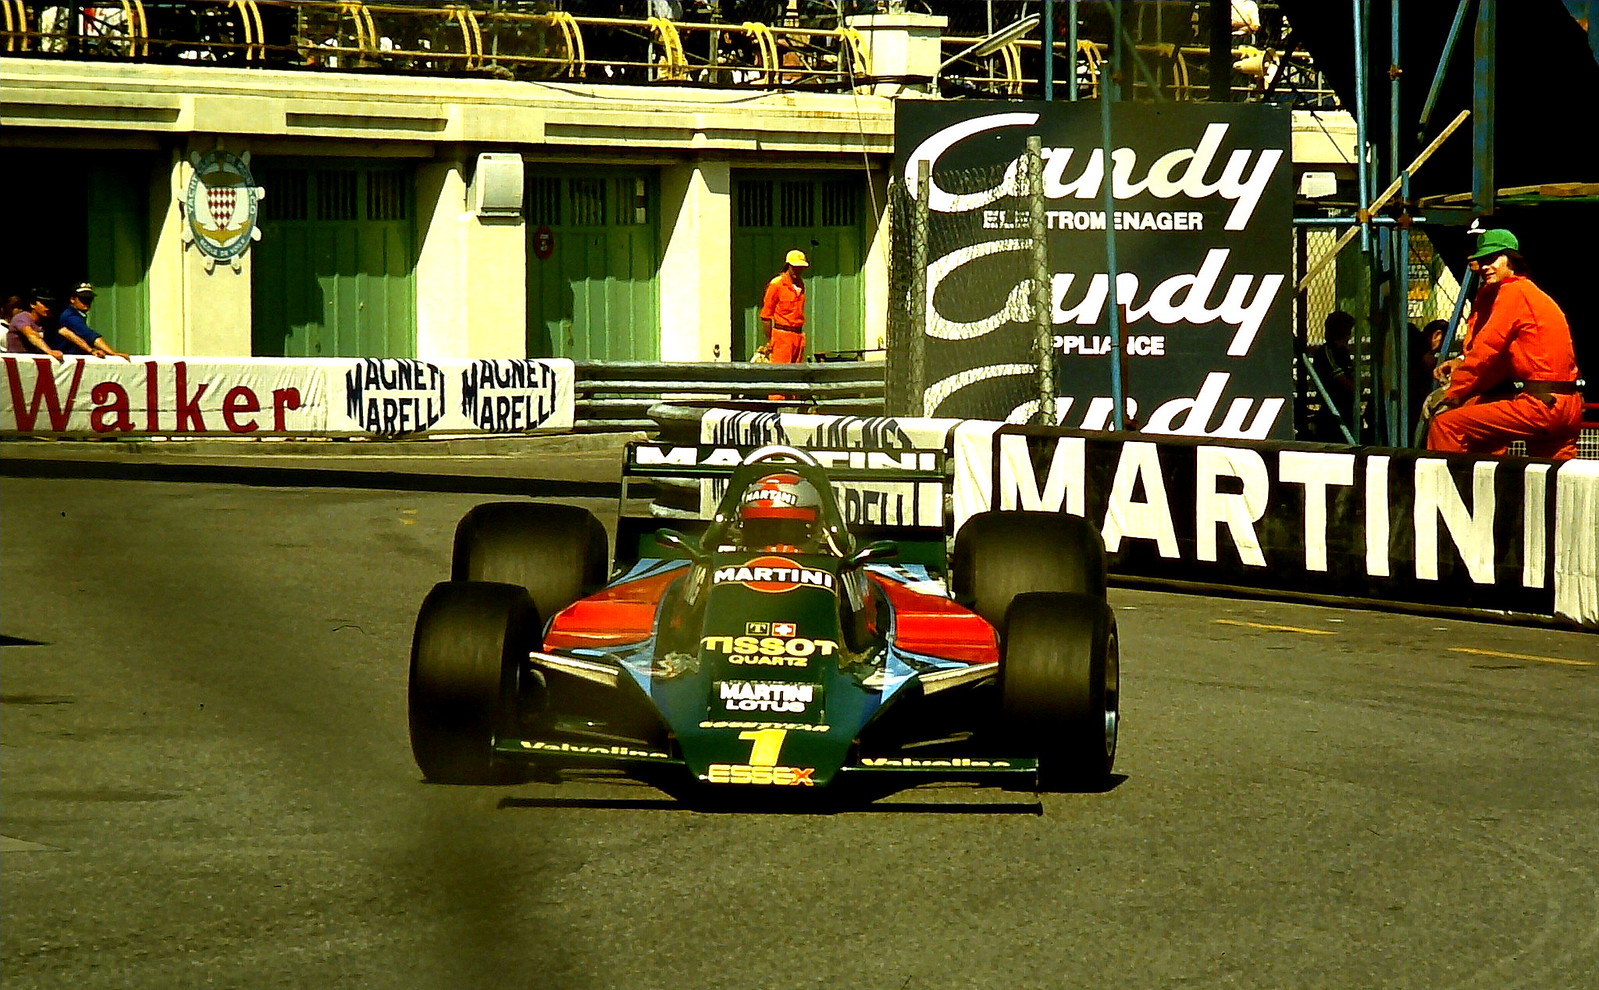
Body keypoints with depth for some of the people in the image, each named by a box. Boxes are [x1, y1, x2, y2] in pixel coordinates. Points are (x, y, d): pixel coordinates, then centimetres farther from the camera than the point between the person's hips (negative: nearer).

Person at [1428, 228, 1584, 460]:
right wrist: (1461, 362, 9)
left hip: (1540, 405, -10)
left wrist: (1452, 396, -4)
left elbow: (1485, 352, -9)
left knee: (1445, 424, -10)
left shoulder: (1513, 292, -5)